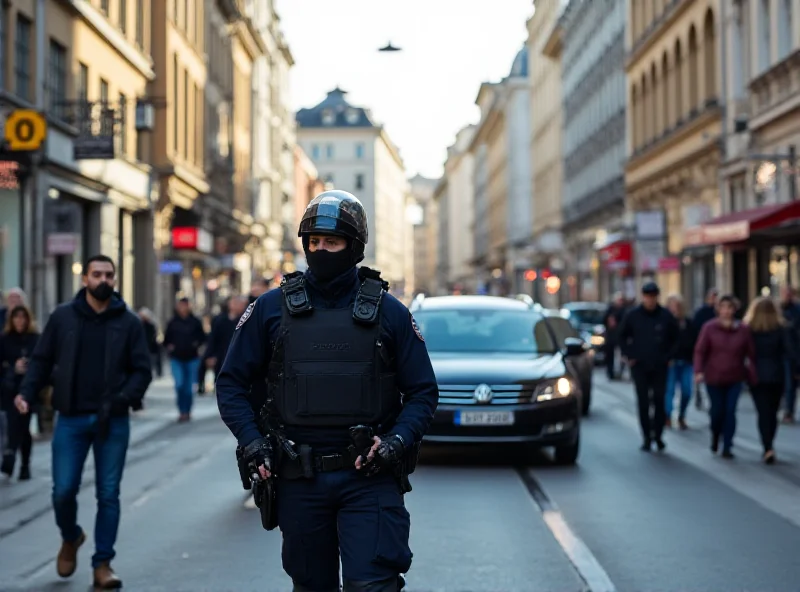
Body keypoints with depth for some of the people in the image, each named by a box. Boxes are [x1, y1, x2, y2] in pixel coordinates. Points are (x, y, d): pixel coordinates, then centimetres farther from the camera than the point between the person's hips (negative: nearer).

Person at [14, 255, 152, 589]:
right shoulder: (62, 317, 3)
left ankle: (103, 563, 14)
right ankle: (70, 538, 30)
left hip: (113, 423, 0)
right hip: (71, 419, 0)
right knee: (63, 490, -1)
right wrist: (27, 392, -10)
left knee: (108, 495, 3)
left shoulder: (128, 322, 2)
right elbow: (42, 360, 7)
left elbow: (141, 370, 2)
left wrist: (122, 399, -16)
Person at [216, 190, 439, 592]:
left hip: (369, 476, -2)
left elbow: (422, 391, 5)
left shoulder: (388, 312, 2)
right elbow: (232, 383, 8)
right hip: (299, 480, 2)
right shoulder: (272, 309, 4)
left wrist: (397, 441, -12)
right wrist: (251, 441, -6)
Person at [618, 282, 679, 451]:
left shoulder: (666, 316, 0)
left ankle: (658, 435, 12)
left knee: (659, 401, 1)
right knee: (643, 402, 0)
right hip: (639, 366, 0)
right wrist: (629, 356, 2)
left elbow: (674, 338, 10)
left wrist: (668, 356, 1)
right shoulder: (633, 316, -1)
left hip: (660, 367, 0)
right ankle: (647, 437, 6)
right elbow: (623, 336, 10)